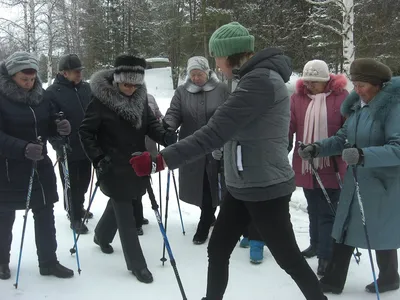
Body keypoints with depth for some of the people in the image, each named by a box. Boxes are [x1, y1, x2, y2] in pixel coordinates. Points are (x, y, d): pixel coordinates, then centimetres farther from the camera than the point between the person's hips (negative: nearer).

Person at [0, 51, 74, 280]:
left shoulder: (41, 97, 4)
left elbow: (49, 128, 8)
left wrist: (61, 128, -15)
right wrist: (23, 148, -35)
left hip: (40, 166, 5)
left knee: (46, 215, 11)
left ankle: (48, 262, 25)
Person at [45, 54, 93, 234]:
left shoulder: (86, 88, 4)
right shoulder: (52, 93, -12)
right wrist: (58, 146, -22)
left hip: (87, 146, 6)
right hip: (68, 150, -5)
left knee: (84, 181, 19)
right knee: (71, 185, 6)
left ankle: (78, 208, 40)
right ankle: (75, 217, 21)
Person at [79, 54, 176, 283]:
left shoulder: (141, 96, -2)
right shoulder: (101, 99, -17)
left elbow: (150, 123, 3)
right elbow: (86, 132, -11)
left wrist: (165, 136, -16)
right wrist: (98, 158, -18)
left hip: (137, 164, 6)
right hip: (113, 167, -6)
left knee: (119, 205, 23)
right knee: (126, 215, -1)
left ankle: (102, 236, 50)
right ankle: (137, 264, 10)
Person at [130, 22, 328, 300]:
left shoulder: (260, 81, -22)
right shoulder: (258, 77, 10)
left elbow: (215, 132, -29)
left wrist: (160, 160, -29)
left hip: (266, 190, -9)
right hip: (243, 187, 9)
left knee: (289, 257, 7)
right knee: (217, 249, 14)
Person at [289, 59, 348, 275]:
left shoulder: (341, 96, -5)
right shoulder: (298, 97, 2)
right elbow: (288, 124, -6)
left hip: (331, 166, -4)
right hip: (306, 165, 4)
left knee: (327, 212, -1)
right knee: (313, 209, 19)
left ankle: (326, 256, 7)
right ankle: (317, 244, 38)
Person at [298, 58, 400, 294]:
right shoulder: (359, 105, 5)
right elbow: (344, 137, 10)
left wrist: (364, 155, -41)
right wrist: (317, 148, -4)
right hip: (357, 181, 7)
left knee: (381, 234, 10)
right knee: (345, 230, 12)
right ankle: (333, 281, 24)